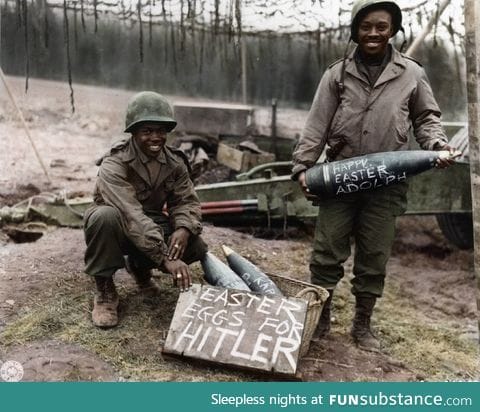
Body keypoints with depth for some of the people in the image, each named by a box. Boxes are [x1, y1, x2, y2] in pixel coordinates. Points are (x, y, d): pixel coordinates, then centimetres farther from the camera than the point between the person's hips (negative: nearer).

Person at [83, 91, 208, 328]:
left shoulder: (174, 162, -7)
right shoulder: (114, 164, -26)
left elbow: (187, 200, -9)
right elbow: (131, 215, -39)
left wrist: (183, 228, -35)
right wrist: (166, 258, -47)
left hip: (153, 223, 5)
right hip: (118, 227, -5)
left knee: (195, 246, -20)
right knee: (106, 216, -39)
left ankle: (139, 266, 12)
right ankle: (104, 290, -15)